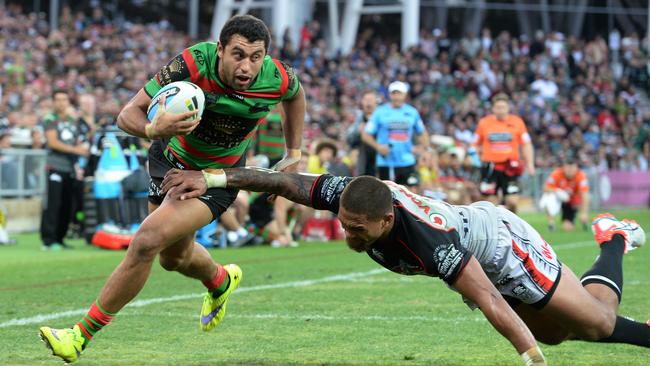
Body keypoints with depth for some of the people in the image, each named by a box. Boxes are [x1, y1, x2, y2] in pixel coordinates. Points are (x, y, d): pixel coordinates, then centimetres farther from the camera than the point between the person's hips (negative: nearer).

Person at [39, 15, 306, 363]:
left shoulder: (278, 79, -26)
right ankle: (221, 281, 58)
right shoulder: (192, 63, -32)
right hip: (170, 158, 2)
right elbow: (128, 114, -29)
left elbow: (295, 94, 3)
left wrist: (293, 154, 7)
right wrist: (152, 129, -51)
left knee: (146, 241, -20)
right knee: (173, 257, 22)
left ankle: (82, 335, -8)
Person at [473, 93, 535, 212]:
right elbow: (476, 145, 15)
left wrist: (530, 164, -1)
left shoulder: (517, 122, 3)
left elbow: (526, 145, 6)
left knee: (512, 202, -9)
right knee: (491, 202, 0)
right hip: (490, 167, 0)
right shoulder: (484, 123, 4)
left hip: (509, 168, 0)